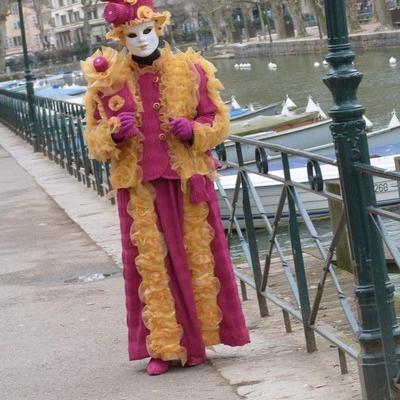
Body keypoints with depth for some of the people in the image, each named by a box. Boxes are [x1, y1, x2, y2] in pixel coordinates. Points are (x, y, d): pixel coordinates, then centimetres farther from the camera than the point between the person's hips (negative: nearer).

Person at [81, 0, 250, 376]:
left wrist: (192, 131, -15)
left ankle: (197, 337, 18)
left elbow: (217, 122, 5)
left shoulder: (189, 72, -1)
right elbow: (94, 139, 5)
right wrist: (115, 134, -16)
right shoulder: (109, 82, 0)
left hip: (188, 181, 0)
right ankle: (163, 346, 8)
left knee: (198, 256, 5)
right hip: (140, 186, 0)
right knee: (151, 262, 1)